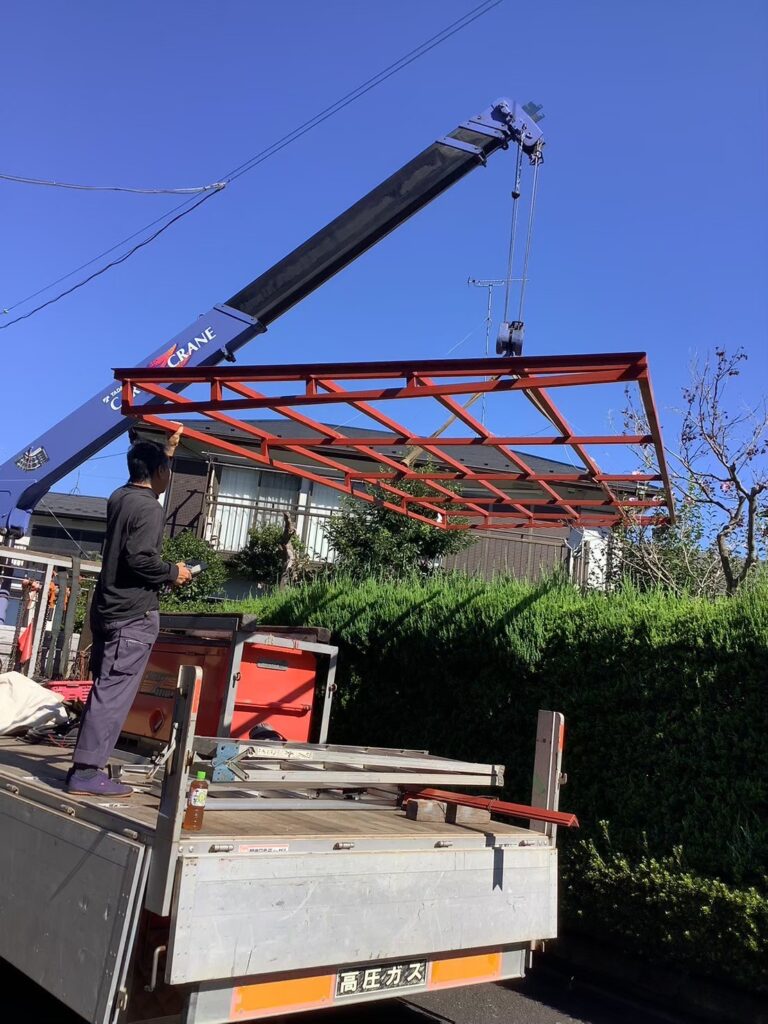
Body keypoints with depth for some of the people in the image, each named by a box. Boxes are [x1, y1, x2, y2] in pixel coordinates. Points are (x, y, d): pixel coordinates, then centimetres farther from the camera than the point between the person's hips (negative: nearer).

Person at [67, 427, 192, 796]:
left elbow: (146, 473, 36)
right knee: (113, 692, -8)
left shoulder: (120, 497, 13)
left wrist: (167, 449, 43)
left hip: (108, 607, 9)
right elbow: (140, 558, -23)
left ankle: (84, 765, 15)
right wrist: (173, 573, -7)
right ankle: (86, 772, -8)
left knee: (104, 688, 12)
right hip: (133, 613, -9)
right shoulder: (149, 508, -14)